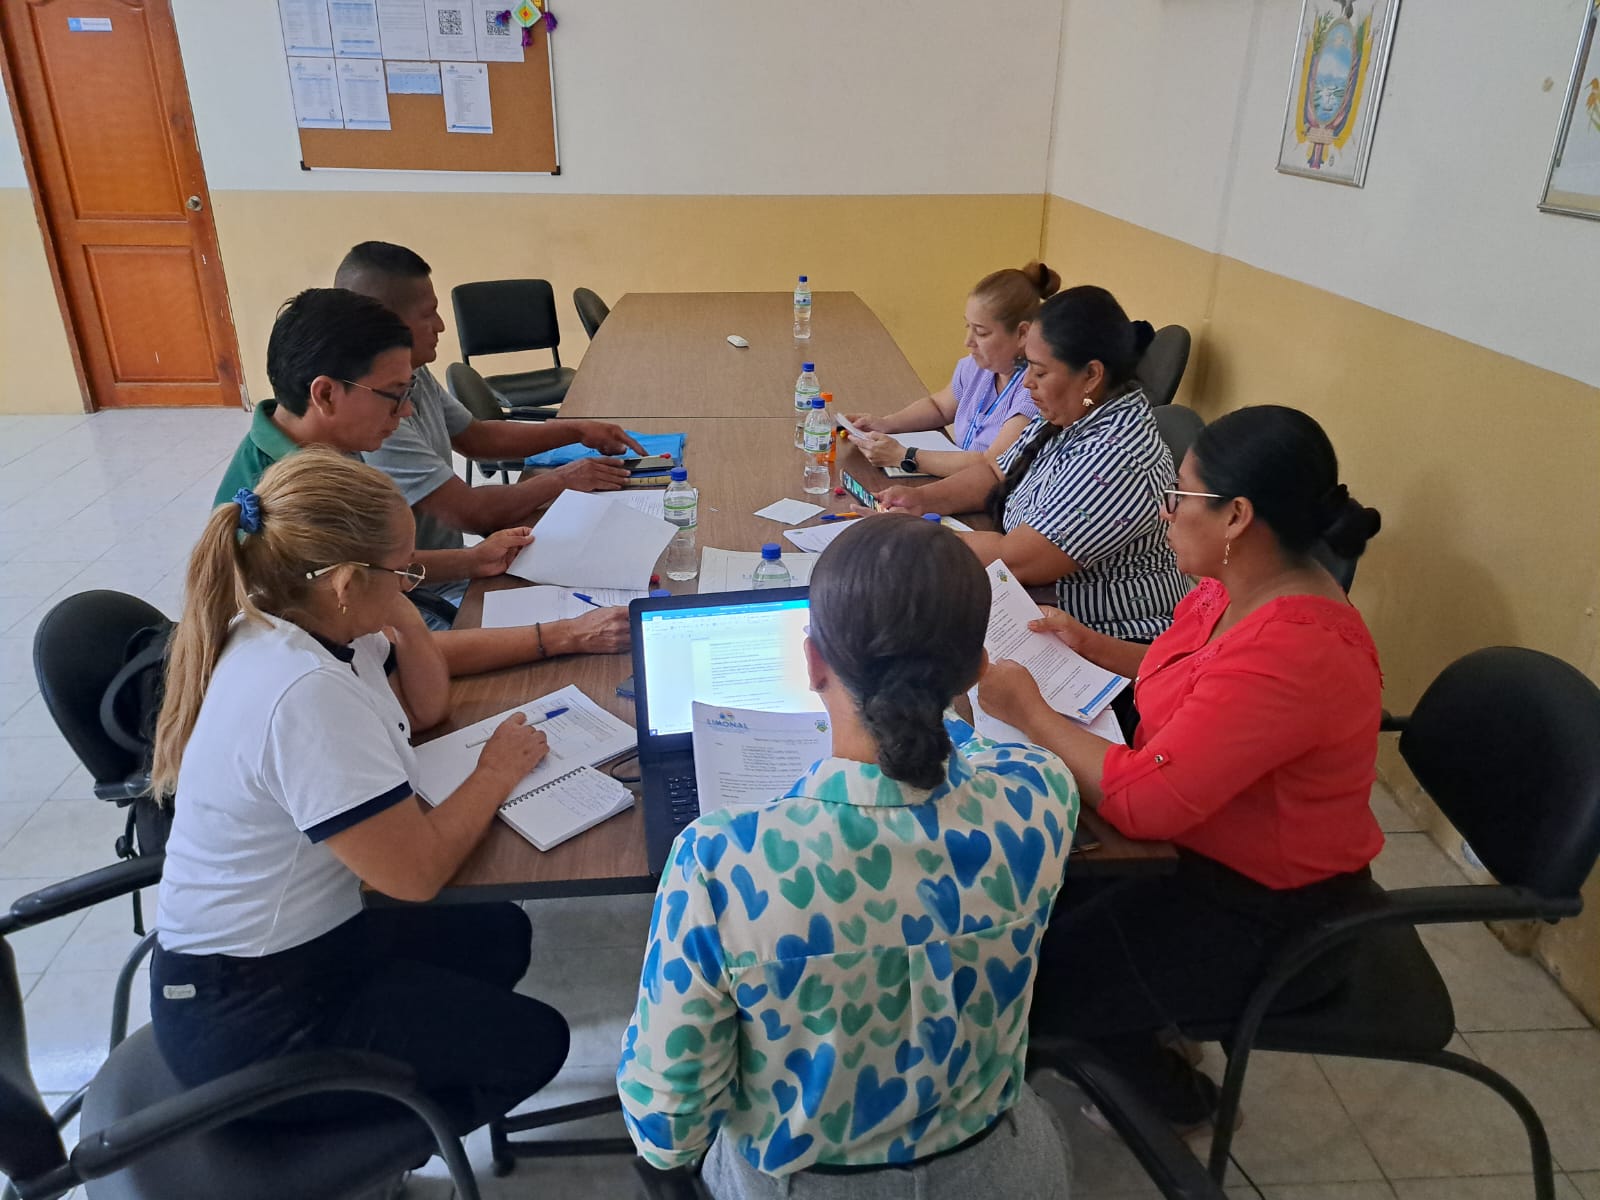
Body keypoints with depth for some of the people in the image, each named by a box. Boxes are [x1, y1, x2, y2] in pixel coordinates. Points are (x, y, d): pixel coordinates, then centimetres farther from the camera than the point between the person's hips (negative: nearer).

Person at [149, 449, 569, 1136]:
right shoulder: (306, 695, -32)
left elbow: (425, 706, 12)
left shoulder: (306, 627, -3)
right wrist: (496, 773, -12)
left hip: (295, 942, 9)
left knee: (500, 935, 19)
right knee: (532, 1044, -1)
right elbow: (415, 872, -28)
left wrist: (399, 614, -6)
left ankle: (371, 1111, 21)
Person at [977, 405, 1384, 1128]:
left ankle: (1173, 1099, 25)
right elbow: (1189, 679, 16)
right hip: (1205, 839, 9)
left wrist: (1029, 711, -23)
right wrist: (1093, 646, 2)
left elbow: (1143, 801, -34)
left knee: (1035, 980, -5)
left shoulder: (1291, 656, -35)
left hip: (1266, 910, -9)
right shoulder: (1235, 589, -5)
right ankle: (1147, 1037, 32)